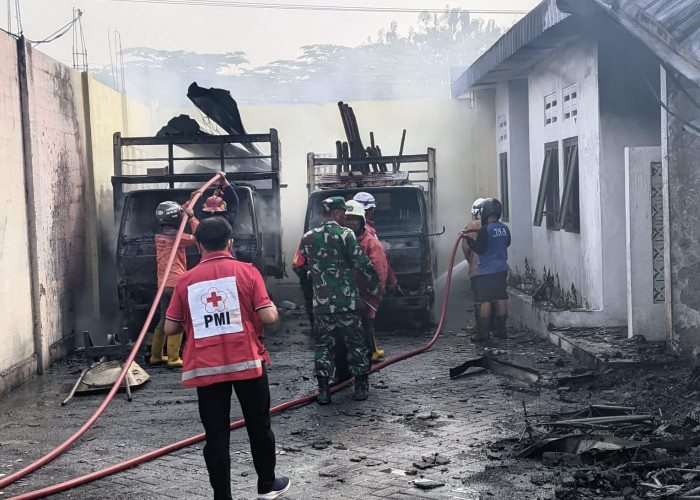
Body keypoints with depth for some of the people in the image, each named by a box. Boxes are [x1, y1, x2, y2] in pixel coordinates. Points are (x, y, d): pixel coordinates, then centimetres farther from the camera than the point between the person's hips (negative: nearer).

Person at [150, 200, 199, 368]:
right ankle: (173, 359, -3)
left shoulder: (159, 236, 10)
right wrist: (192, 218, -4)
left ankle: (156, 356, 22)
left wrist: (186, 205, 27)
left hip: (163, 284, 8)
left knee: (164, 320, 17)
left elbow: (174, 220, 26)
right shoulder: (175, 236, -13)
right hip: (176, 284, -8)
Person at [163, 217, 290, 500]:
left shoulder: (185, 280, 3)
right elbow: (269, 317, -10)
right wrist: (272, 306, 13)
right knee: (259, 426, 16)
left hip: (205, 368, 1)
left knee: (216, 434, 5)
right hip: (246, 362, -1)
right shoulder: (246, 272, -3)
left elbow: (170, 328, 5)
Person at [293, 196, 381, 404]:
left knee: (323, 345, 10)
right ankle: (361, 387, 15)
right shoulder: (345, 235, -8)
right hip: (346, 301, -3)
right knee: (356, 343, 9)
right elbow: (363, 264, -9)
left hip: (320, 303, 3)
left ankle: (323, 390, 5)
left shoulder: (307, 238, 6)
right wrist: (376, 287, 3)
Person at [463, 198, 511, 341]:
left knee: (485, 301, -3)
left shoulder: (485, 230, -16)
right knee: (501, 299, 10)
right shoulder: (505, 229, 5)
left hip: (486, 270, -6)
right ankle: (501, 330, 15)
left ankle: (483, 332, -3)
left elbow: (479, 249, -17)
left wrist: (468, 239, -8)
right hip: (502, 269, 6)